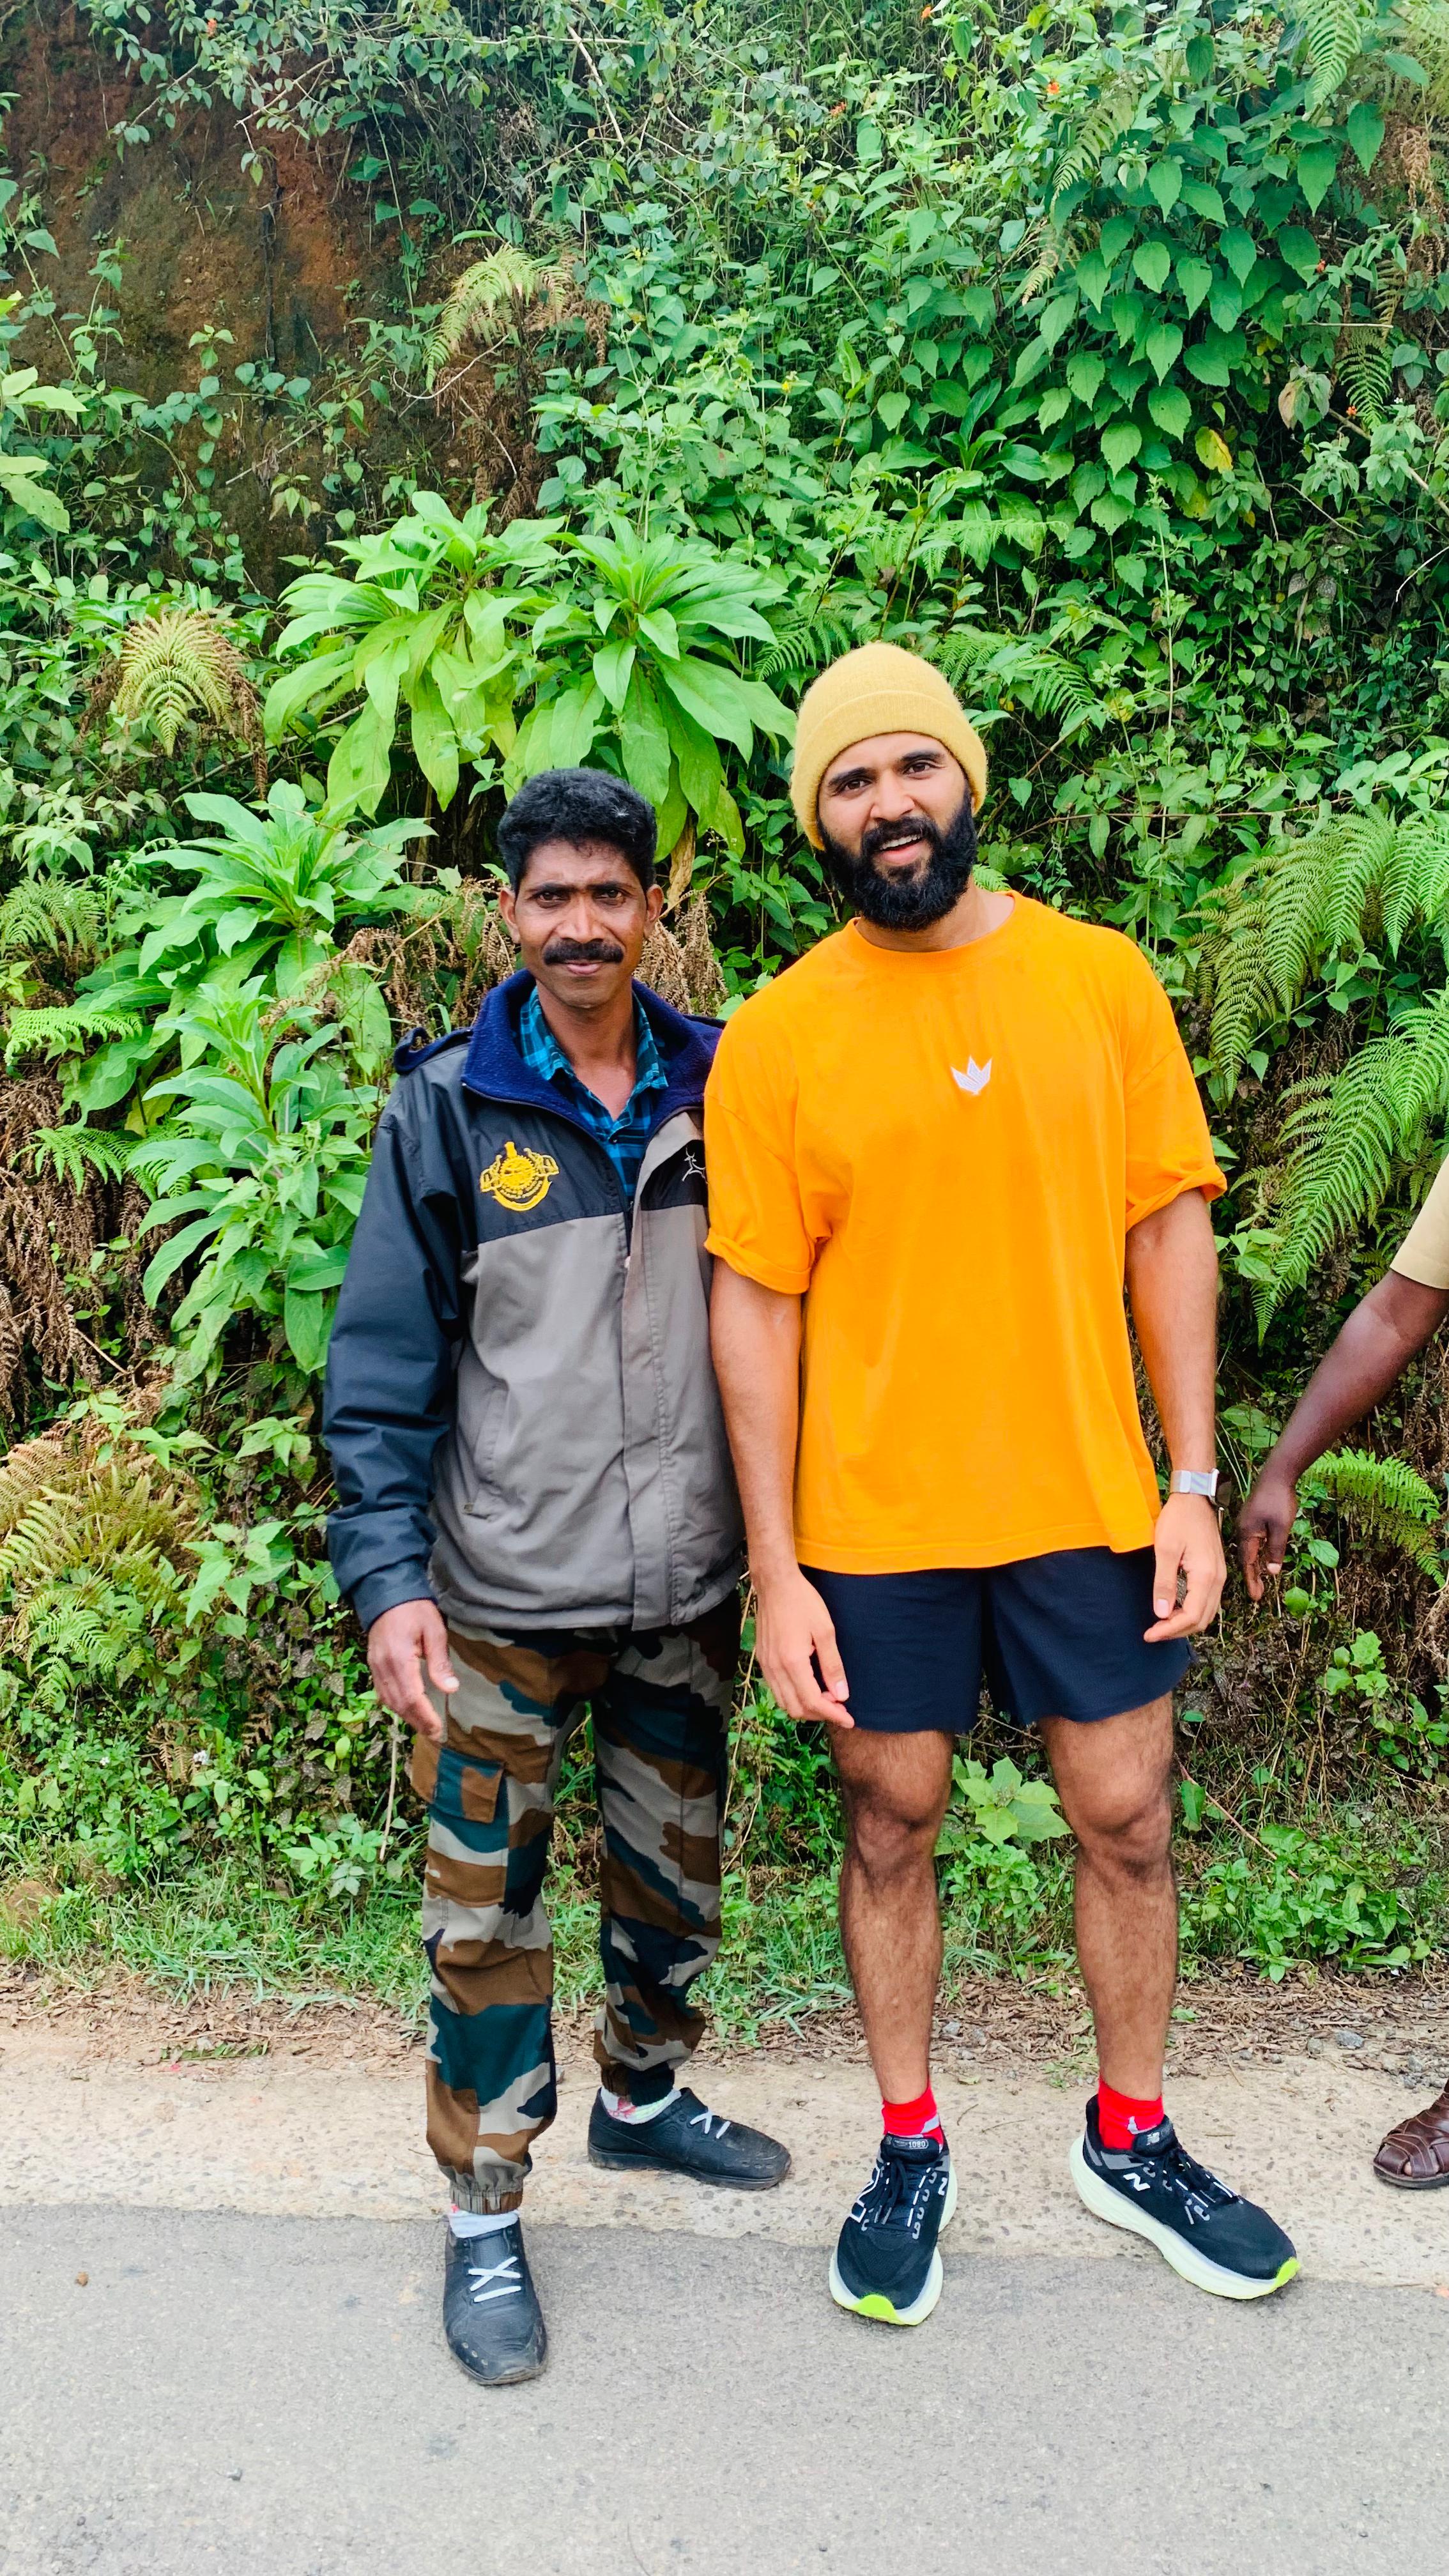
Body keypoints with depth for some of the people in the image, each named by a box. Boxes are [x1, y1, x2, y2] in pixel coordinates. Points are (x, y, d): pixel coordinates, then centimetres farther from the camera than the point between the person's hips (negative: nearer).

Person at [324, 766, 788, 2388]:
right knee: (487, 1906, 4)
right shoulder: (446, 1110, -7)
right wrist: (387, 1577, -15)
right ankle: (484, 2213, 24)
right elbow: (382, 1370, -8)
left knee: (676, 1872, 19)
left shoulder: (716, 1096, 1)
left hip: (688, 1586, 4)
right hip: (503, 1597, -3)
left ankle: (642, 2097, 45)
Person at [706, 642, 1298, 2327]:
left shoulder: (1101, 979, 0)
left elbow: (1170, 1228, 2)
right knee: (891, 1828, 12)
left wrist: (1192, 1482, -2)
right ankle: (910, 2151, 34)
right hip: (873, 1519, -1)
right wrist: (774, 1571, -7)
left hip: (1084, 1497, 2)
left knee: (1126, 1820, 12)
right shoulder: (776, 1037, -5)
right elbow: (756, 1306, -5)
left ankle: (1130, 2141, 35)